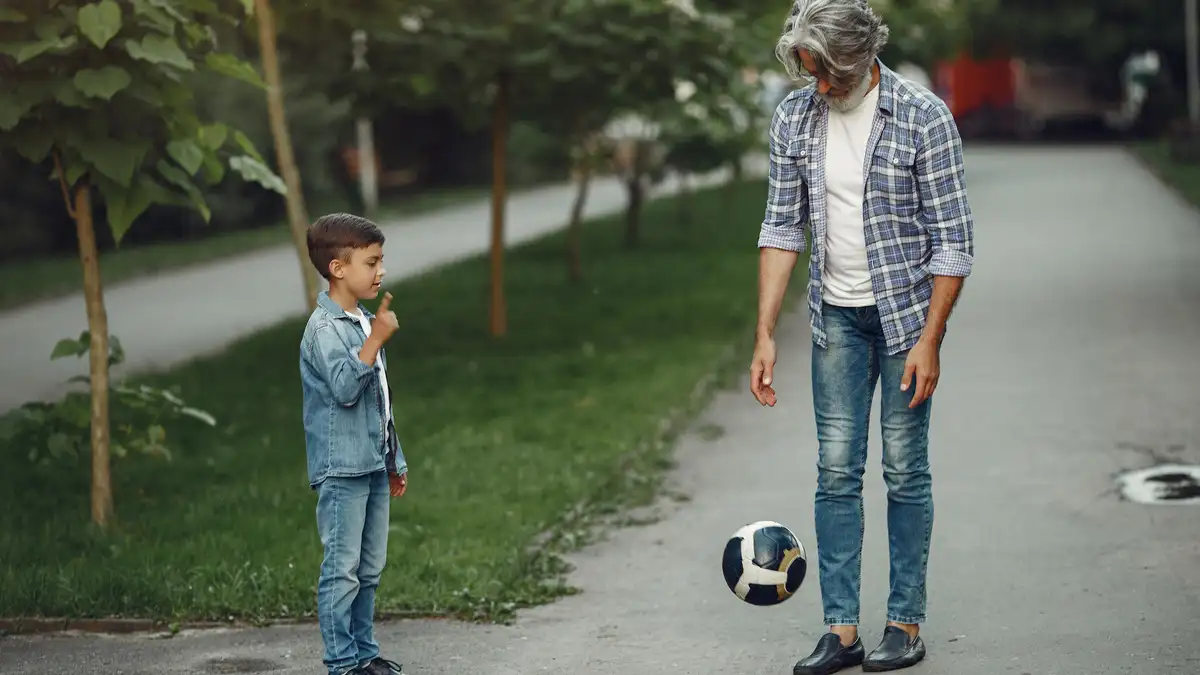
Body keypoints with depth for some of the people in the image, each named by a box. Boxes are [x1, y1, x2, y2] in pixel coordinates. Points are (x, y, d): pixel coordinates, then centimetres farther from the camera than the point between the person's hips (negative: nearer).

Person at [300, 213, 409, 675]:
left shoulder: (364, 323, 15)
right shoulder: (325, 327, -12)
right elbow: (345, 388, -24)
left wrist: (395, 460, 22)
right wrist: (376, 339, -26)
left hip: (373, 465, 9)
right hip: (342, 468, -9)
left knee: (370, 568, 14)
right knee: (343, 569, -5)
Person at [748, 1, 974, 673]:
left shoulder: (924, 117, -14)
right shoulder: (795, 117, -1)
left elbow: (953, 239, -12)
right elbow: (782, 228, 4)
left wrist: (929, 340, -15)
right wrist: (766, 334, -1)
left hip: (908, 311, -4)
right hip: (837, 315, 4)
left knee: (905, 469, 2)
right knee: (836, 471, 2)